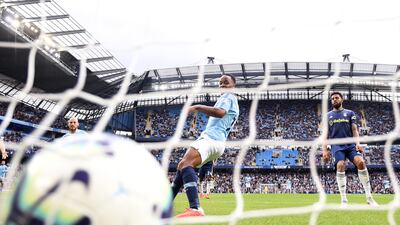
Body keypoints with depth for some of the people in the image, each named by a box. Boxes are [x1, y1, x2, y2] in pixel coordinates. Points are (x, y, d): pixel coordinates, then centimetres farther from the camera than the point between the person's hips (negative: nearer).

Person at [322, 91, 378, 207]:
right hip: (337, 145, 0)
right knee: (340, 166, -24)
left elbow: (354, 130, 10)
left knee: (360, 162, -23)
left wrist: (357, 143, -8)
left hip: (350, 144, 1)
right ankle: (343, 200, -20)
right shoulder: (327, 116, 17)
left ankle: (369, 197, -17)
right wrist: (325, 150, 1)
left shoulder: (350, 113, 17)